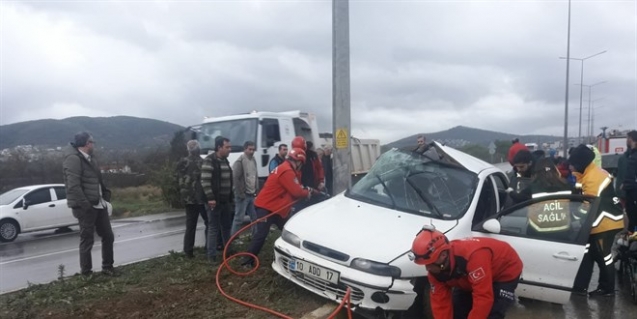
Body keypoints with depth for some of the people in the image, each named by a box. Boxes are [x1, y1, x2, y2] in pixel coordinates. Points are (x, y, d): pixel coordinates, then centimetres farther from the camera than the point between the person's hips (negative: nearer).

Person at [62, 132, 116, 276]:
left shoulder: (89, 158, 15)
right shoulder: (73, 159, -14)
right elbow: (74, 186, -22)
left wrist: (106, 197, 7)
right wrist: (86, 205, -23)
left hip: (99, 204, 9)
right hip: (85, 207, -8)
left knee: (108, 236, 12)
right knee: (87, 240, 2)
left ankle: (107, 267, 25)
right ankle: (86, 273, 15)